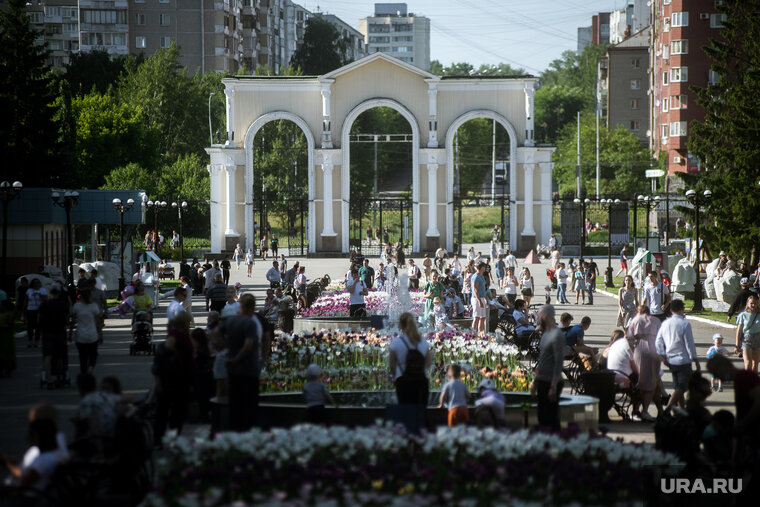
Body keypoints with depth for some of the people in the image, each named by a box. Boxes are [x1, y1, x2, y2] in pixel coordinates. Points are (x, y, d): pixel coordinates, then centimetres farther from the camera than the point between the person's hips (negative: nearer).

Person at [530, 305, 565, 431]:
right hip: (542, 381, 9)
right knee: (542, 417, 13)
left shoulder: (557, 336, -15)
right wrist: (535, 381, 21)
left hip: (552, 382, -9)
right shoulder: (545, 334, 14)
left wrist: (553, 387, -22)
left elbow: (558, 363, -19)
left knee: (552, 418, -6)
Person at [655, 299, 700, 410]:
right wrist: (696, 361, -4)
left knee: (678, 387, 17)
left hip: (670, 361, 7)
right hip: (683, 361, -6)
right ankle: (668, 407, -23)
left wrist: (663, 357, 7)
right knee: (682, 387, -7)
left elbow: (658, 342, 3)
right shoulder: (685, 324, -14)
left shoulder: (665, 324, 3)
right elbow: (690, 345, -12)